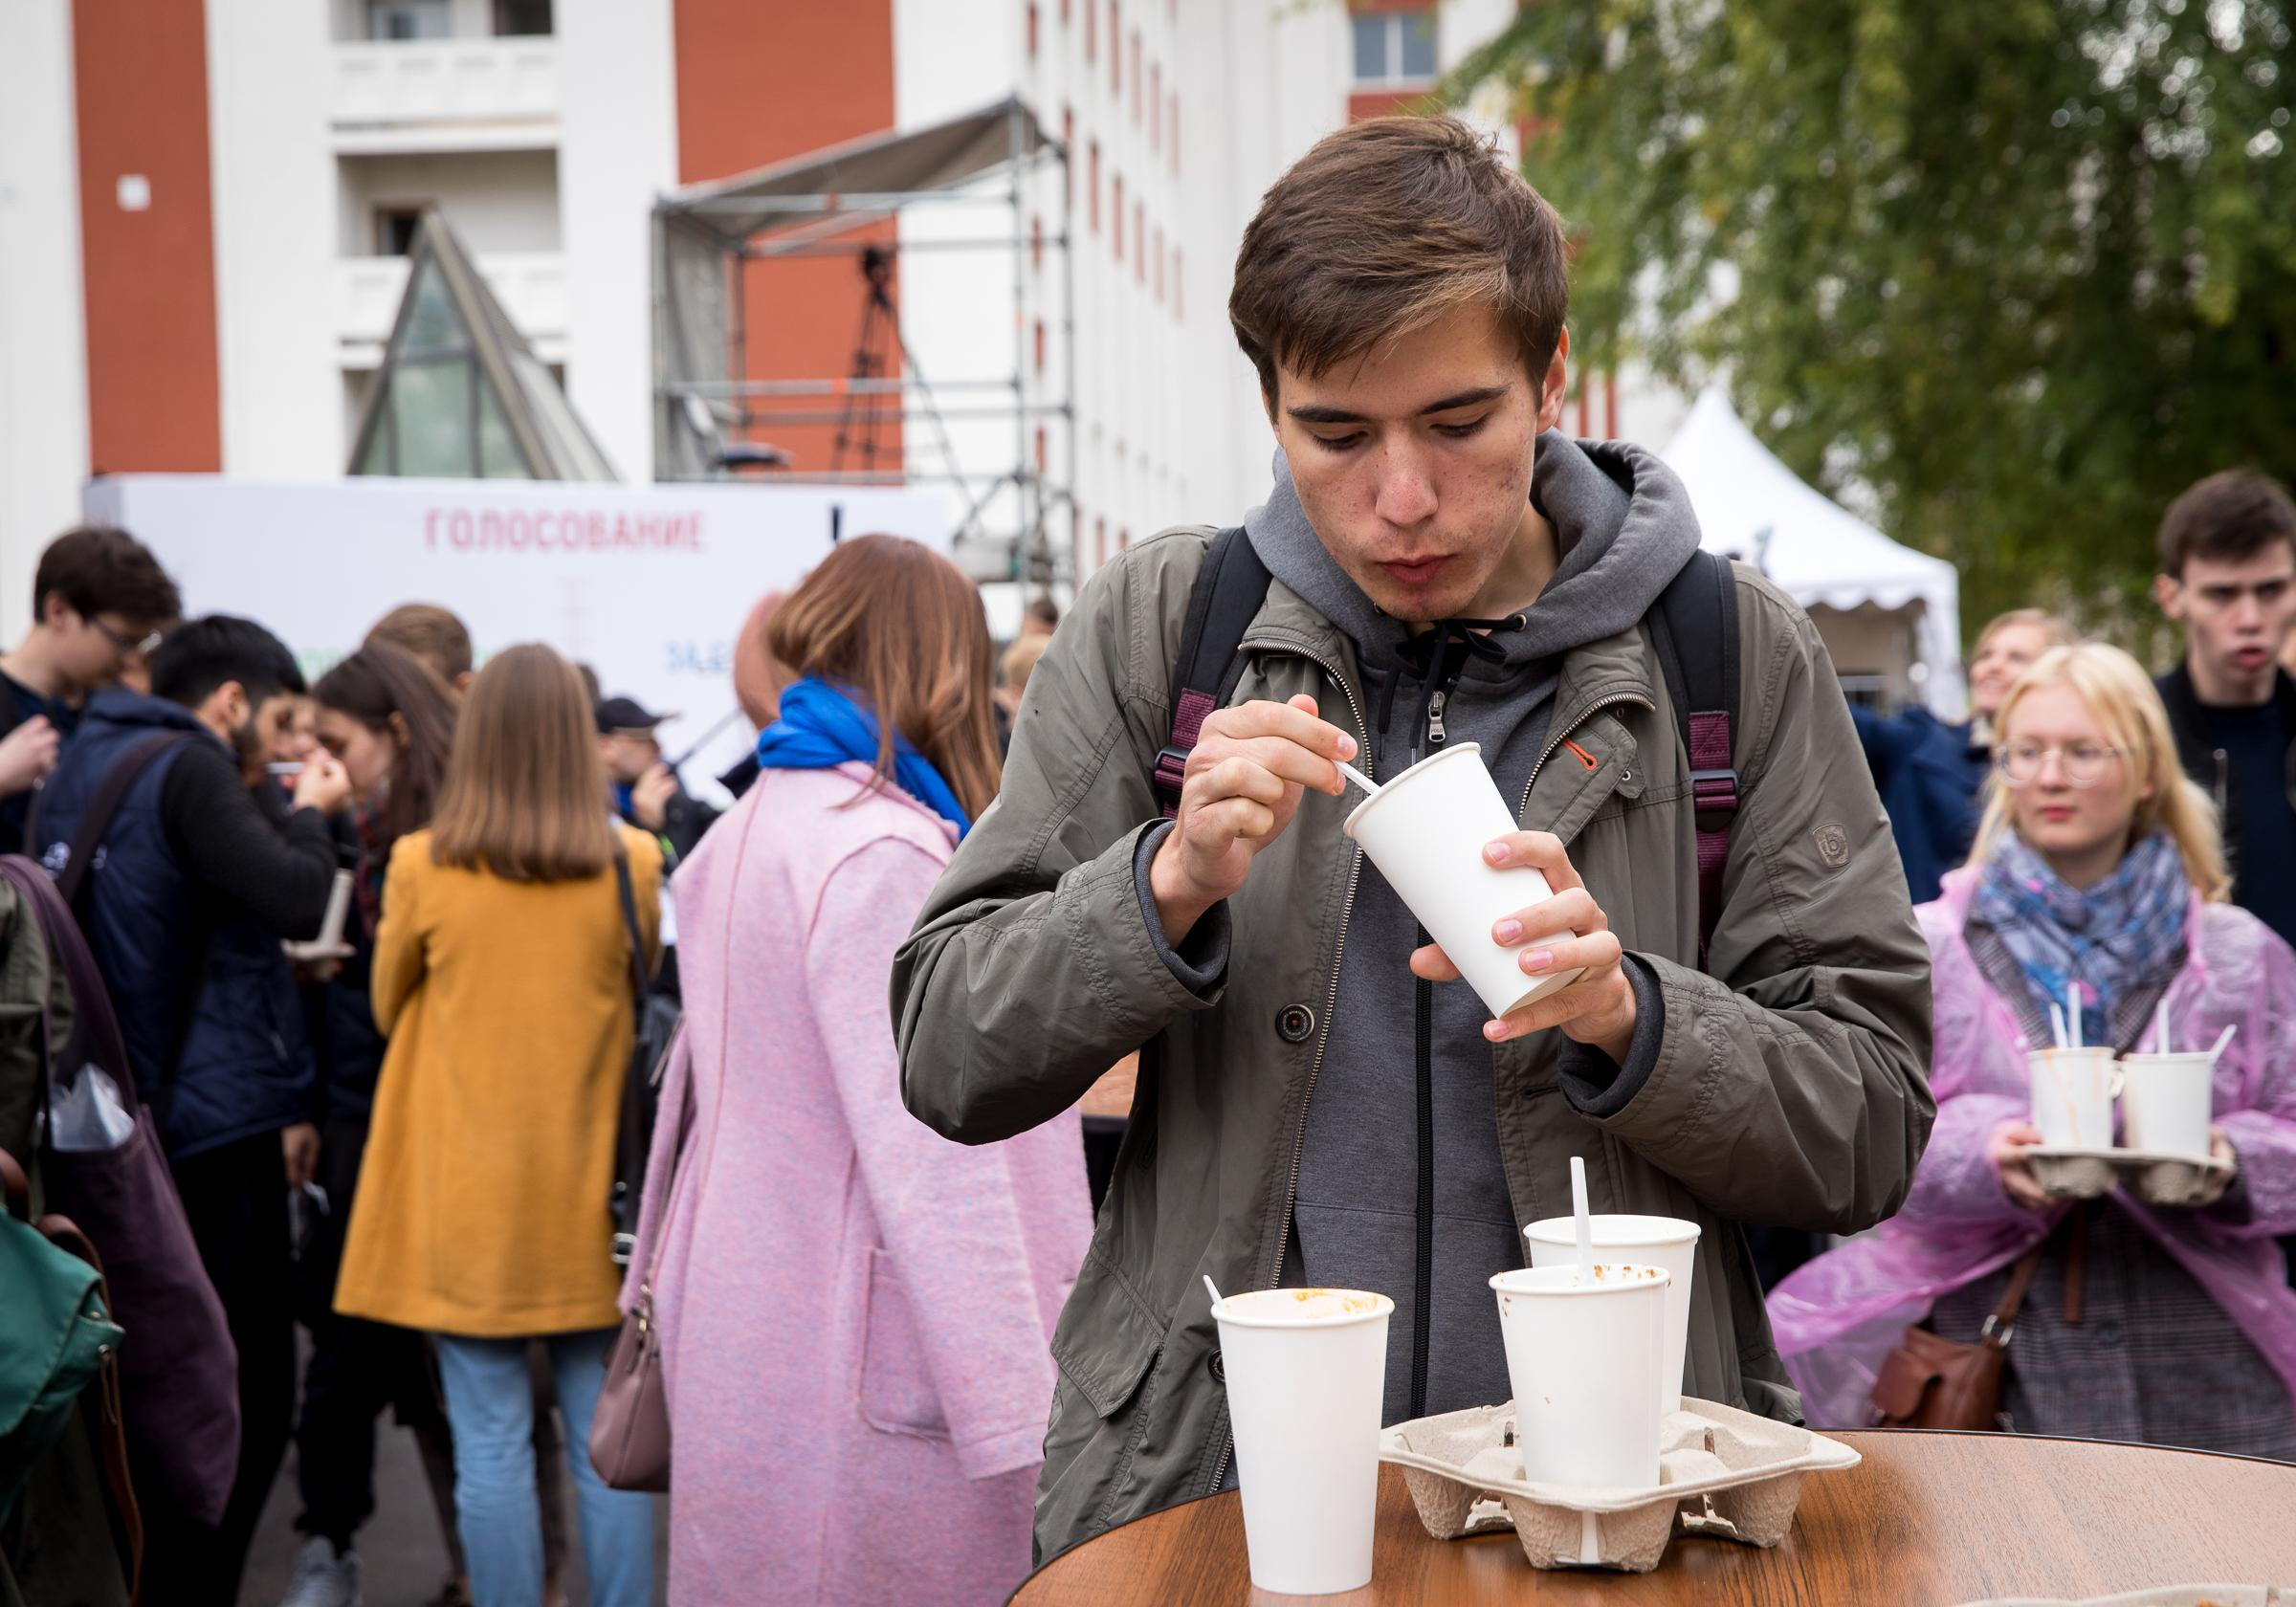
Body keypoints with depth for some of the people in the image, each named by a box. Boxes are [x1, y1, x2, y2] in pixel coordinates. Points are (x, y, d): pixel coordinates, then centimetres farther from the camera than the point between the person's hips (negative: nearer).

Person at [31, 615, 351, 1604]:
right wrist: (309, 813, -3)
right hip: (212, 1124, -9)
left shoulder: (77, 769, 14)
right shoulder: (187, 771, -13)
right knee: (243, 1397, -2)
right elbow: (296, 901, -22)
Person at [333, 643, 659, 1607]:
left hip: (468, 1199, -1)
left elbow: (388, 1009, 9)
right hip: (590, 1194, 1)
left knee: (491, 1445, 4)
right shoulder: (631, 864, -5)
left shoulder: (422, 866, -7)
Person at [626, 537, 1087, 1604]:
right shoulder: (883, 854, -17)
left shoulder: (743, 835, 12)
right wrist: (1025, 1424, -22)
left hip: (742, 1340, 9)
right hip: (865, 1388, -9)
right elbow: (936, 1173, -22)